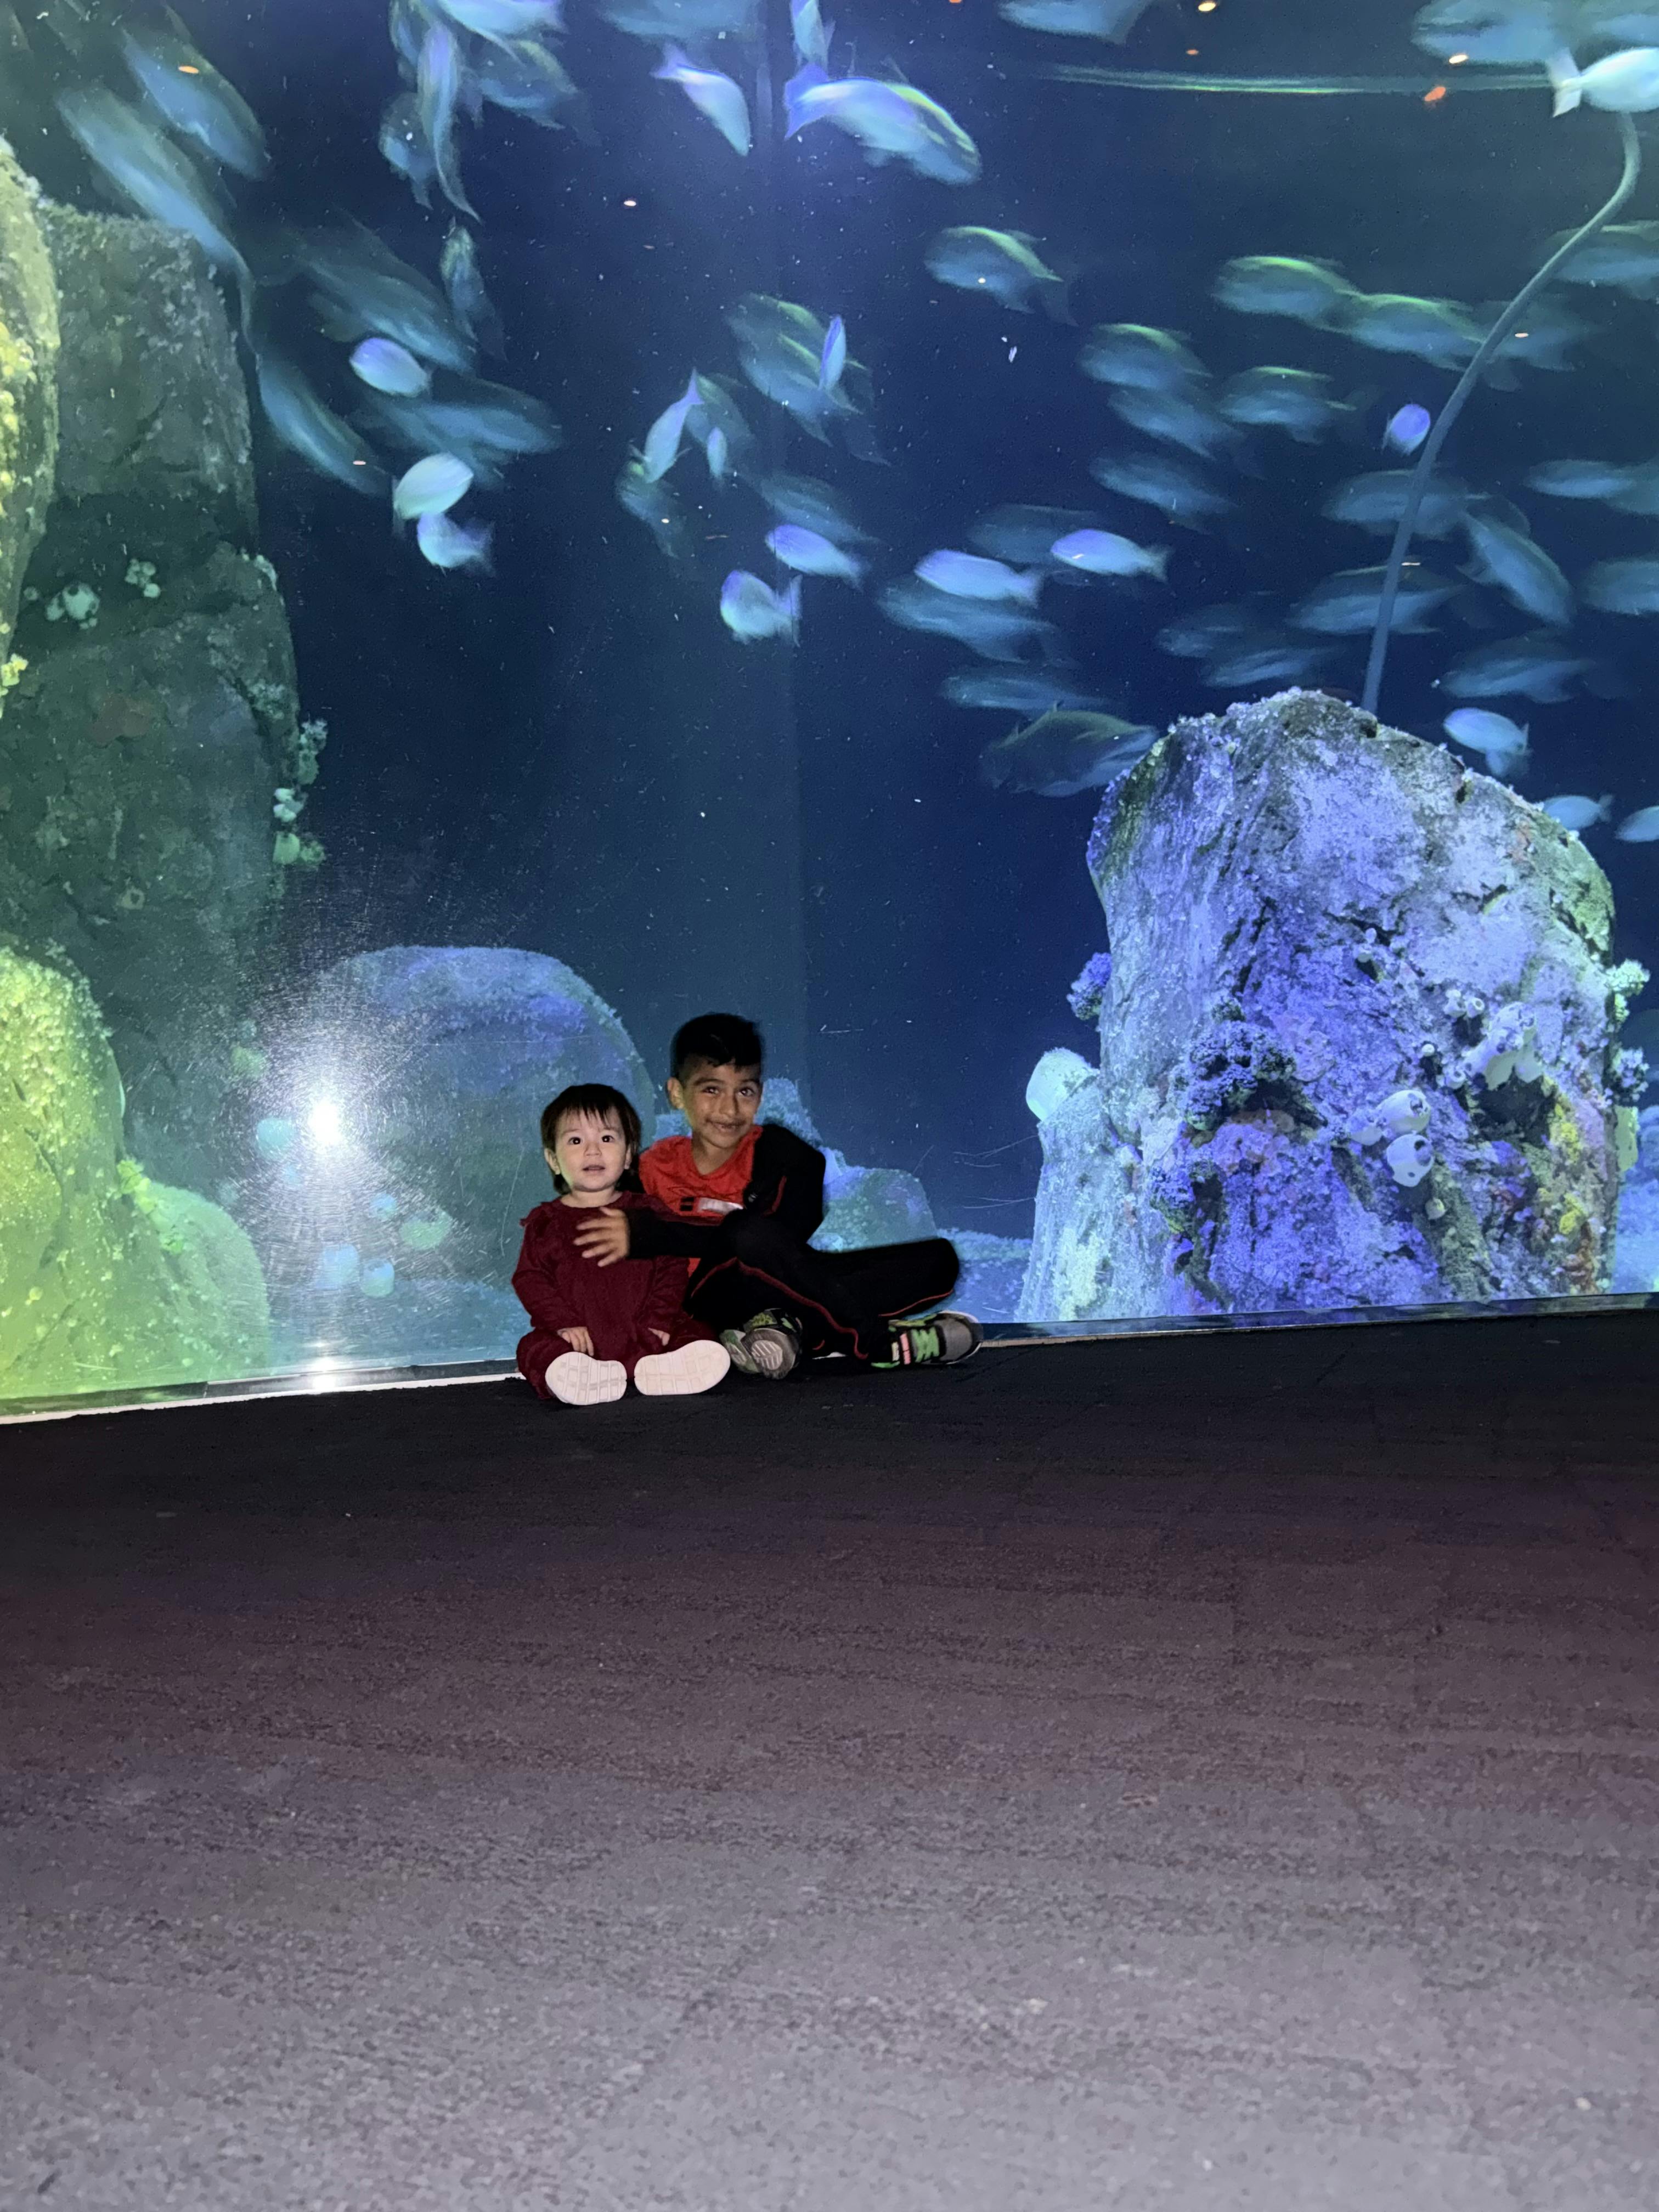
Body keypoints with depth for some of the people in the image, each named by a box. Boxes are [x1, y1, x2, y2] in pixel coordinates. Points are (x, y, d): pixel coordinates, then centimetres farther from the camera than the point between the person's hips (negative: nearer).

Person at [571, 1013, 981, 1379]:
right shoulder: (654, 1168, 1)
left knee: (939, 1259, -9)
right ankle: (877, 1343, -23)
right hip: (710, 1301, -3)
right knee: (755, 1235, -37)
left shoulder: (782, 1152, -3)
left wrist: (648, 1236, -27)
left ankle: (789, 1324, -28)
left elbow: (787, 1234, -21)